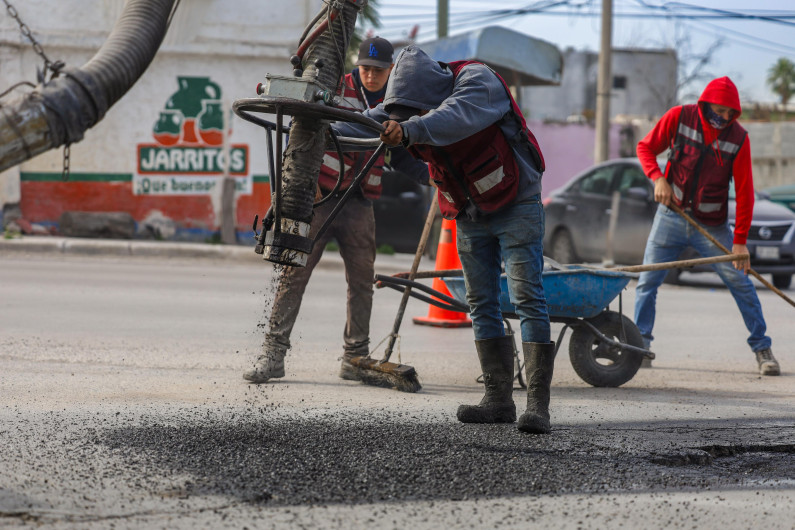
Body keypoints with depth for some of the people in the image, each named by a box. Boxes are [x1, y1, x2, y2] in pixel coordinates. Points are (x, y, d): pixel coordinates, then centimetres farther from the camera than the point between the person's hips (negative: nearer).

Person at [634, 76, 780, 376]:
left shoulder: (738, 138, -11)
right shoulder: (679, 117, -9)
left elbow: (744, 192, -10)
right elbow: (645, 147, 2)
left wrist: (740, 241, -14)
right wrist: (658, 178, -17)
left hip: (712, 226, -1)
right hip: (671, 216, 1)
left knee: (740, 283, -4)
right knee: (647, 281, -1)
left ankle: (762, 350, 5)